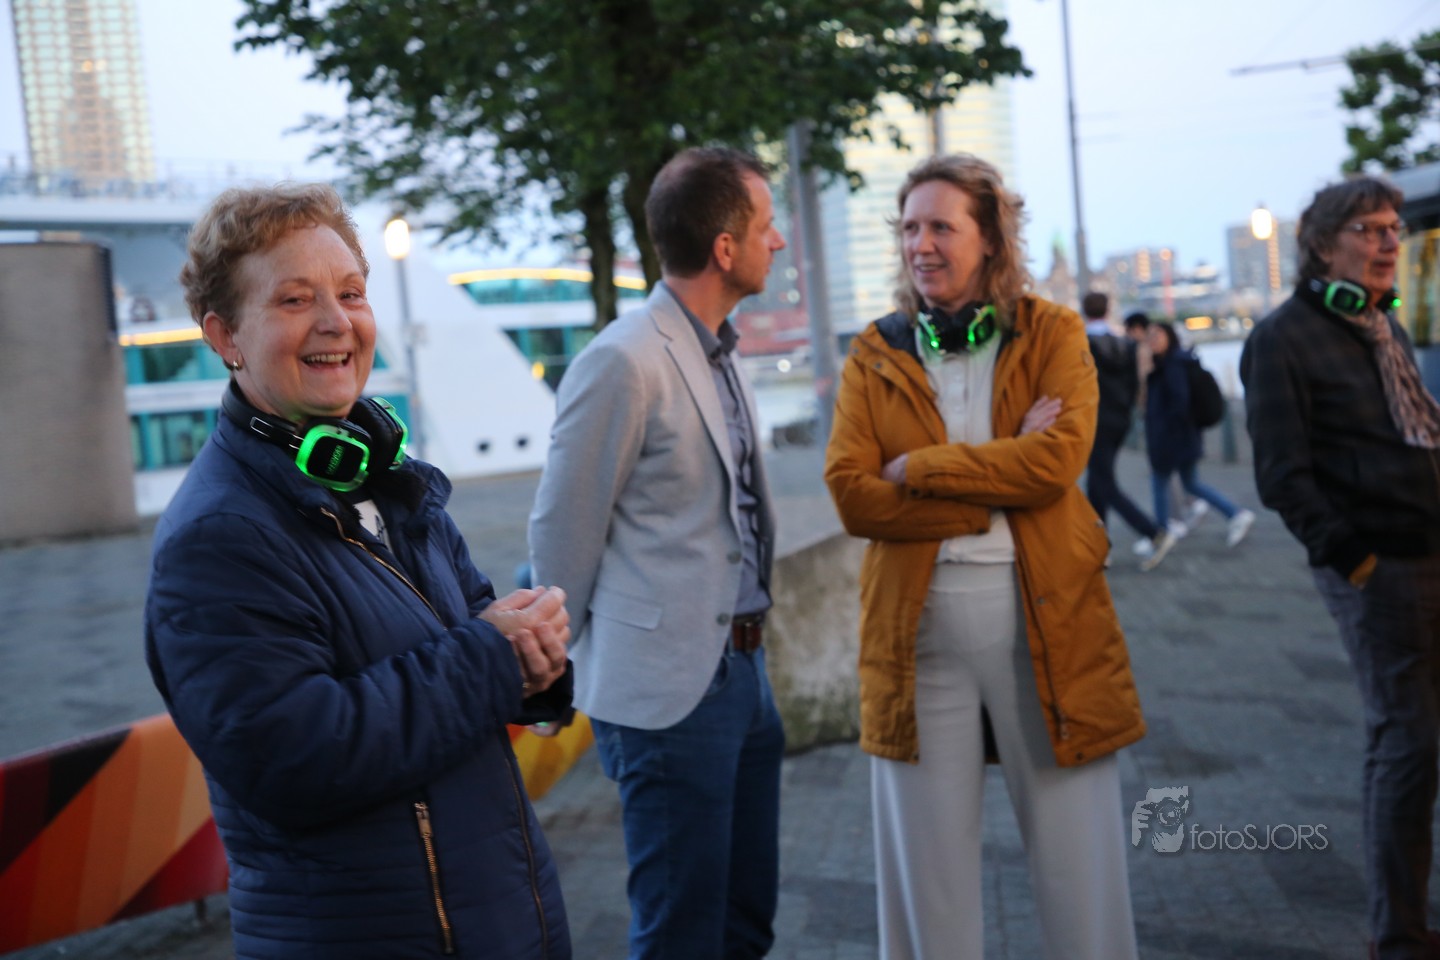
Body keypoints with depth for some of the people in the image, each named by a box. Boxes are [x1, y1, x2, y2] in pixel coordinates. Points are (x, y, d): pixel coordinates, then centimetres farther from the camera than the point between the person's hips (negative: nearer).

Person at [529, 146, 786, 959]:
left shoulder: (721, 351, 11)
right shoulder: (624, 362, -16)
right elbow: (563, 533, -9)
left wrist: (750, 643, 16)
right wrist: (580, 667, 3)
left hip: (744, 668, 8)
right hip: (669, 685, -8)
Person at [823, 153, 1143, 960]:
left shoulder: (1053, 333, 3)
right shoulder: (875, 355, 5)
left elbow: (1059, 458, -13)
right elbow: (852, 494, -7)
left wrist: (918, 465, -11)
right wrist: (1003, 479, -13)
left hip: (1047, 614, -1)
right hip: (917, 621, 1)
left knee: (1077, 851, 9)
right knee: (929, 857, 12)